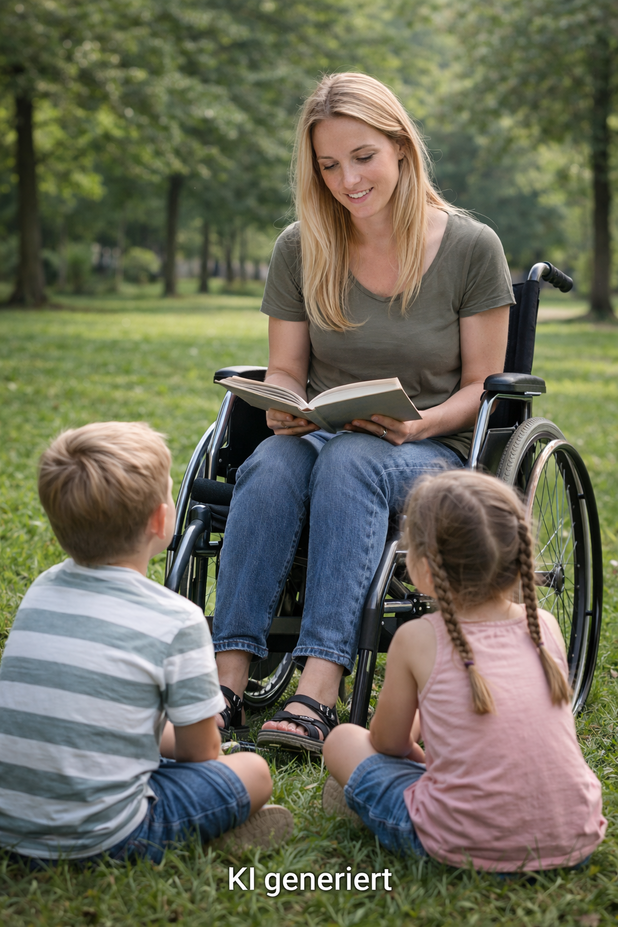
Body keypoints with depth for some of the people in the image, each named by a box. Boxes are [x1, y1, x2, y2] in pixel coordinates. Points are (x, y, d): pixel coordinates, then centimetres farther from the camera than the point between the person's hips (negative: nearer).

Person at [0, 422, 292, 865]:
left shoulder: (42, 589, 4)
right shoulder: (177, 620, -13)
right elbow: (200, 752, -2)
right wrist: (171, 736, 20)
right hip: (102, 839, -6)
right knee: (252, 770, 12)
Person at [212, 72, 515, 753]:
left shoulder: (471, 248, -4)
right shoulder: (300, 248, 3)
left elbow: (481, 385, 0)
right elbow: (285, 369, 9)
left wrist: (420, 425, -19)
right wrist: (283, 407, -14)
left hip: (431, 450, -2)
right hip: (321, 435, 3)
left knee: (350, 462, -37)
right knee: (272, 463, -33)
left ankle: (317, 696, -45)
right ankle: (227, 684, -37)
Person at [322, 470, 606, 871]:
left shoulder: (417, 640, -6)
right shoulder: (545, 627, 4)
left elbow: (388, 743, 9)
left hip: (464, 847, -3)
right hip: (575, 841, 4)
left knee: (343, 740, 15)